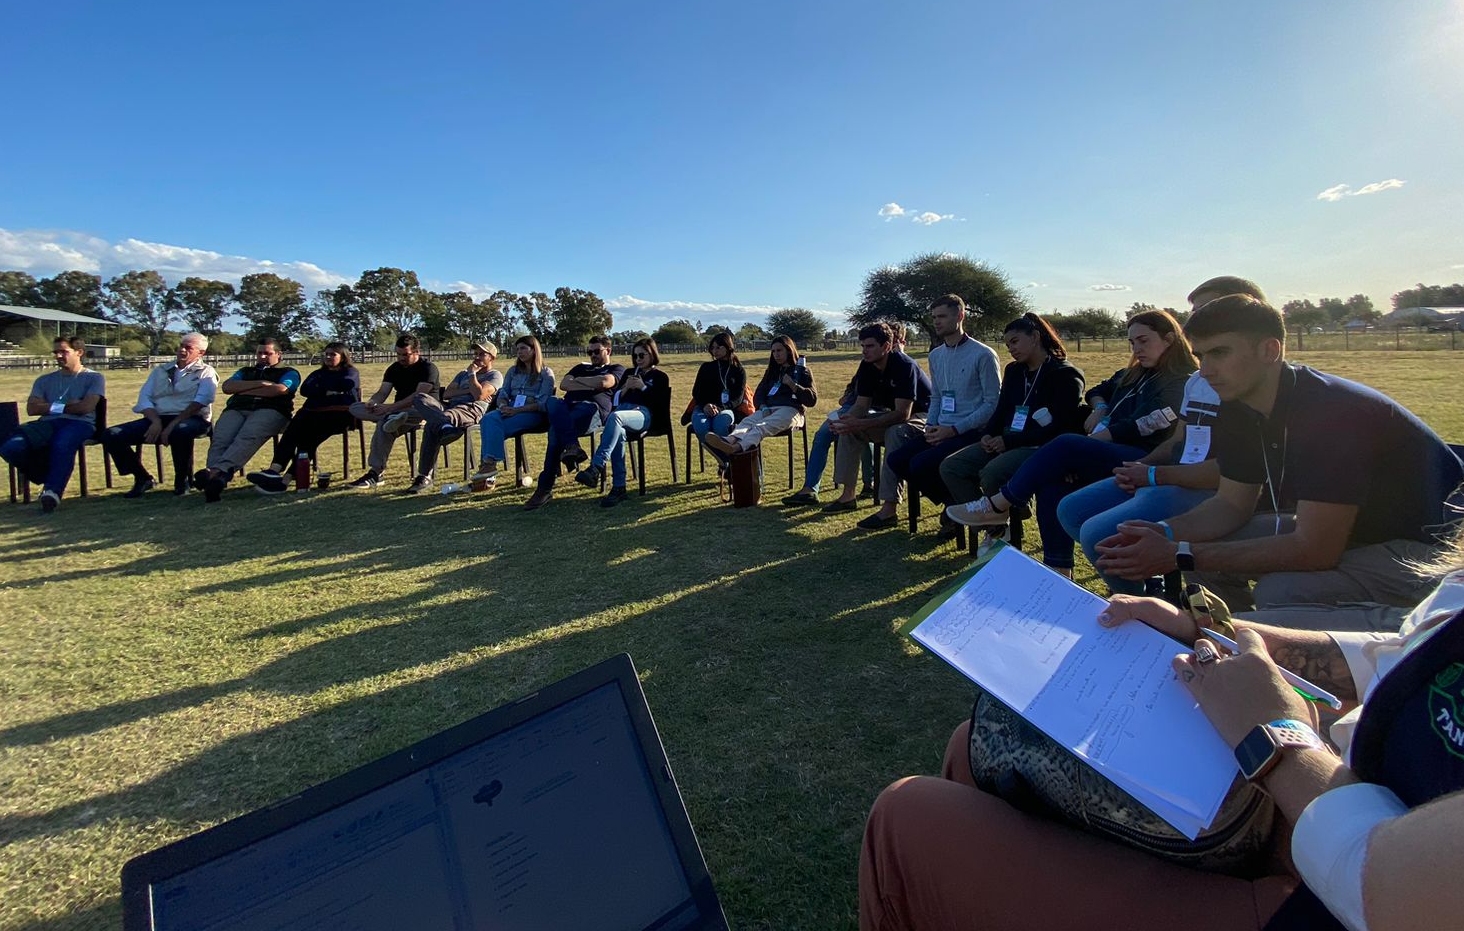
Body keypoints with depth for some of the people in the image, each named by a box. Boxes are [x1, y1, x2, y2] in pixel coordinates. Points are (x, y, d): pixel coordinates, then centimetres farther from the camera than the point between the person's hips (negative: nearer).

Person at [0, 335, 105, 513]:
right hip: (48, 423, 5)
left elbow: (86, 407, -4)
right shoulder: (45, 380, 25)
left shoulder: (93, 377, 12)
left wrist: (52, 406, 7)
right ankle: (50, 479, -1)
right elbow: (32, 408, 10)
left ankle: (53, 491, -27)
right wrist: (66, 405, 1)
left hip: (80, 423, -5)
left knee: (62, 445, -40)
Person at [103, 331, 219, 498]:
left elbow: (201, 400, -9)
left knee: (179, 431, -41)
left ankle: (182, 481, -17)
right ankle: (142, 478, 4)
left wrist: (173, 424, -21)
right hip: (156, 419, 5)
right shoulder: (160, 371, 24)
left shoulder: (206, 372, 8)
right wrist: (156, 421, -10)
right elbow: (144, 398, 12)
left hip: (190, 419, -5)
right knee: (111, 436, -14)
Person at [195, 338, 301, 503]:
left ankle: (216, 471, -58)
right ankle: (216, 478, -54)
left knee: (248, 437, -37)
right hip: (236, 409, 4)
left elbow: (280, 389, -1)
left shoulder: (288, 372, 23)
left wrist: (244, 390, 8)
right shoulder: (245, 371, 38)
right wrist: (259, 384, 3)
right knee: (220, 440, -29)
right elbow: (226, 387, 16)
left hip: (270, 410, -4)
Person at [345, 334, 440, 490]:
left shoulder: (428, 368, -7)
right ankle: (390, 418, -38)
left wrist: (391, 407, -28)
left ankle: (376, 473, -36)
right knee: (355, 407, -11)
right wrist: (372, 402, -19)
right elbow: (382, 393, 6)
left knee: (384, 425, -35)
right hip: (397, 410, 8)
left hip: (420, 411, -8)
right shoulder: (394, 369, 15)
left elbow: (419, 396, -19)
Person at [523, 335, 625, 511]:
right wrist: (591, 385, 6)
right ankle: (571, 446, -50)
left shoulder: (617, 368, 22)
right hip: (569, 407, 5)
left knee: (557, 429, -33)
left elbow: (604, 382, -3)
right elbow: (563, 385, 18)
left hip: (593, 409, -5)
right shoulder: (581, 367, 38)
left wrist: (578, 381, 10)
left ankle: (545, 488, -37)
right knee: (553, 402, -34)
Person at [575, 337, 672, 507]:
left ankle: (596, 467, -50)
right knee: (618, 433, -37)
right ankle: (618, 487, -38)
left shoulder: (660, 377, 21)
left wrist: (643, 387, -2)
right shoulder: (630, 373, 33)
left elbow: (660, 403, 5)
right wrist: (626, 388, 4)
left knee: (615, 416, -39)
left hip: (644, 414, -3)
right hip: (622, 410, 3)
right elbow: (616, 399, 23)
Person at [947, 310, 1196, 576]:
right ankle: (1058, 569, -26)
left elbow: (1140, 427, -15)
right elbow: (1097, 391, 35)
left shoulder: (1182, 384, -4)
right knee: (1053, 478, -23)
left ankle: (997, 507, -18)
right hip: (1111, 453, 8)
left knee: (1065, 446, -29)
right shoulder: (1135, 374, 21)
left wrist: (1085, 444, -15)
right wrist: (1100, 409, 11)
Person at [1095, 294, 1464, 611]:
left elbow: (1314, 551, -33)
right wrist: (1164, 534, -18)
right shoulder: (1238, 409, -6)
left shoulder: (1331, 412, -31)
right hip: (1328, 529, 8)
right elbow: (1232, 503, 2)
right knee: (1205, 555, -4)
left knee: (1279, 592, -31)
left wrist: (1180, 555, -33)